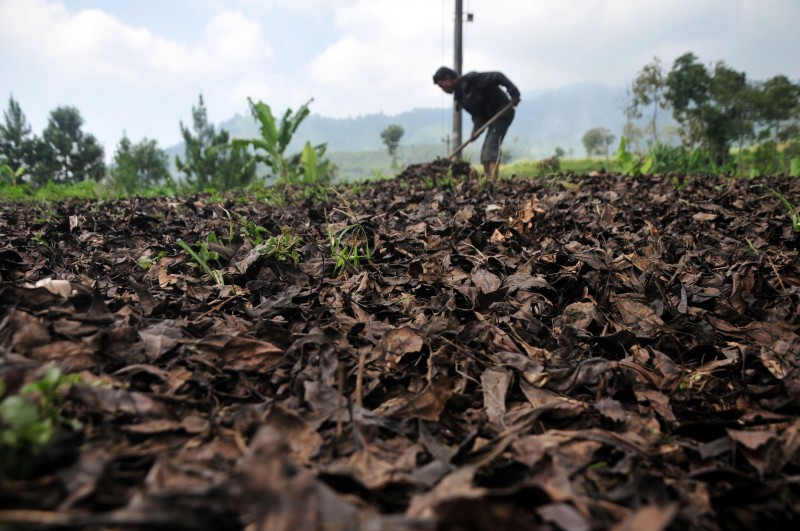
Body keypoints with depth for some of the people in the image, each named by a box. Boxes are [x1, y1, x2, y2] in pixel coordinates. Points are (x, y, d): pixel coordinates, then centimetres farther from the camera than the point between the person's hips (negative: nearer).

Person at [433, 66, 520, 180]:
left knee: (491, 146, -21)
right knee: (485, 153, 7)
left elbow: (498, 77, -18)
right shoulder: (459, 95, 10)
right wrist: (476, 129, -16)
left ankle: (492, 181, -28)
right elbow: (477, 113, 3)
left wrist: (513, 92, -28)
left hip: (503, 112, -9)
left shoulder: (471, 79, -14)